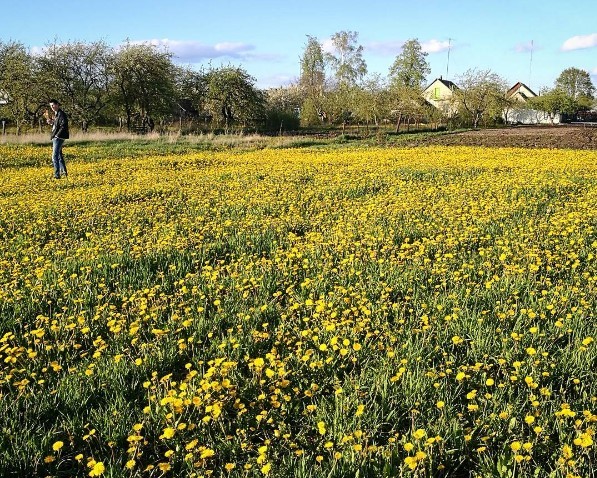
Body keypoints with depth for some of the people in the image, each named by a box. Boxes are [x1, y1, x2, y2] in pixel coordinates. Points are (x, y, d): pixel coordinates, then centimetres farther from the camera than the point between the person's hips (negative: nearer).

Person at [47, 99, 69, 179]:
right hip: (56, 137, 11)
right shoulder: (56, 114, 16)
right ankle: (64, 172, 26)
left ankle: (57, 175, -12)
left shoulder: (61, 114, -14)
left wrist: (57, 135, -20)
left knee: (55, 156, -12)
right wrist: (51, 123, 4)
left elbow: (63, 126, -21)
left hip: (58, 138, -11)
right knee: (59, 156, 17)